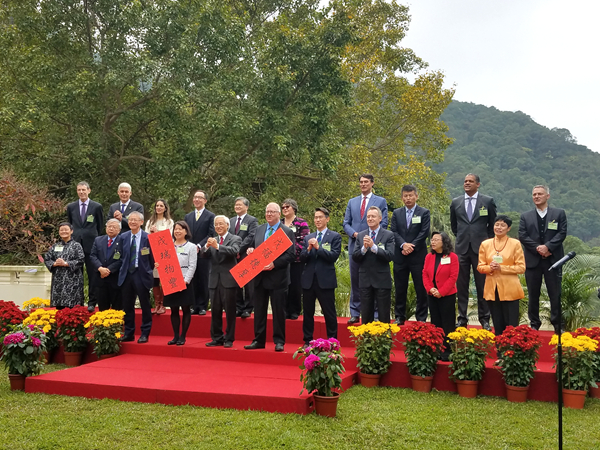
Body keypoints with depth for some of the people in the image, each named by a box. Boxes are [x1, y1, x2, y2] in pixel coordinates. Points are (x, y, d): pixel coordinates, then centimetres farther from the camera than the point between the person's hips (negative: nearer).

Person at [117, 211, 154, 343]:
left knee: (145, 305, 4)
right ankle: (129, 333, 20)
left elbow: (152, 257, -1)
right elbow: (121, 256, 12)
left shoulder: (148, 237, -6)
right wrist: (123, 268, 5)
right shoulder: (123, 237, 6)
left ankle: (145, 334, 13)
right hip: (126, 274, 4)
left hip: (142, 274, -4)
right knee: (127, 306, 9)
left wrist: (149, 270, -1)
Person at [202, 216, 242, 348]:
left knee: (230, 311, 0)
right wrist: (207, 246, -18)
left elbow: (234, 251, -20)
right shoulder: (212, 240, 14)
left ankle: (229, 339, 7)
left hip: (228, 280, -5)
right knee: (215, 311, 9)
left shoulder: (235, 239, 0)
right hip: (215, 280, 5)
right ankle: (217, 338, 18)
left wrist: (217, 246, -31)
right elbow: (204, 255, 2)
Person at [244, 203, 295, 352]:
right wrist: (251, 251, -4)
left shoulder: (287, 232, -5)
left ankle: (279, 341, 9)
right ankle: (259, 340, 18)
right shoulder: (259, 229, 12)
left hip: (277, 277, -5)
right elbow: (254, 248, 20)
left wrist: (274, 264, -20)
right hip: (260, 276, 5)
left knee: (278, 311, 1)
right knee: (259, 310, 10)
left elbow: (291, 254, -11)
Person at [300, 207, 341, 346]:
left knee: (329, 314, 0)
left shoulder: (335, 236, 1)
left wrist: (318, 247, -16)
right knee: (308, 312, 10)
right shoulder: (308, 238, 13)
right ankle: (308, 341, 20)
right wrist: (308, 249, -12)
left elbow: (334, 256, -12)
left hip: (325, 280, -4)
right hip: (309, 280, 4)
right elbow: (302, 259, 6)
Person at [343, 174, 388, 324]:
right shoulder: (352, 202, 16)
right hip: (355, 245, 3)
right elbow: (346, 223, 12)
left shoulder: (381, 201, 6)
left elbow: (383, 224, 0)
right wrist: (354, 233, -8)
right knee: (355, 280, 5)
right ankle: (355, 313, 10)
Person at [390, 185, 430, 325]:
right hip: (400, 256, 3)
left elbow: (424, 233, -5)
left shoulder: (424, 212, 3)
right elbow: (394, 232, 2)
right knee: (400, 288, 6)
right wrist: (404, 244, -14)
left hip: (418, 255, -2)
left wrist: (411, 246, -13)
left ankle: (421, 318, 6)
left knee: (421, 288, 0)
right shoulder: (397, 213, 11)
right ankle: (399, 317, 14)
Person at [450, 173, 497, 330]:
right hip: (462, 248, 2)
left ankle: (484, 319, 11)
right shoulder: (456, 202, 7)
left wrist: (486, 241, 7)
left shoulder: (488, 201, 1)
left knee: (482, 285, 3)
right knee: (461, 285, 4)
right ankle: (462, 318, 11)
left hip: (481, 248, -2)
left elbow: (492, 224, 9)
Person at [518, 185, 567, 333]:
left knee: (556, 293, 0)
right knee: (533, 294, 6)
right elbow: (522, 236, 0)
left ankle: (558, 324, 8)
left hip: (552, 259, -1)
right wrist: (537, 248, -13)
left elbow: (562, 233, -3)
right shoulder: (525, 216, 10)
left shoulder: (559, 213, 7)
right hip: (532, 260, 1)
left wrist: (547, 246, -16)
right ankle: (534, 323, 14)